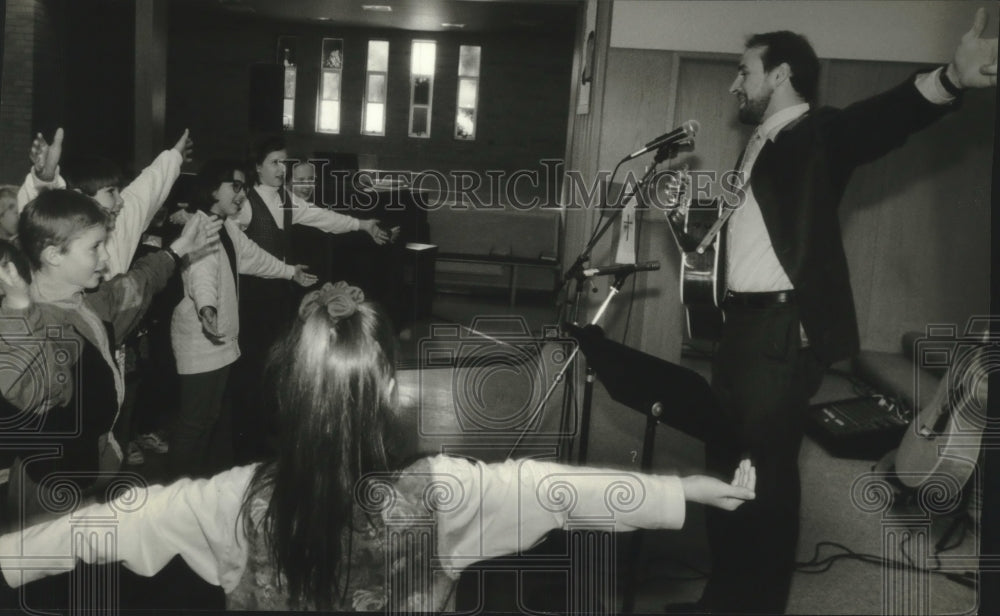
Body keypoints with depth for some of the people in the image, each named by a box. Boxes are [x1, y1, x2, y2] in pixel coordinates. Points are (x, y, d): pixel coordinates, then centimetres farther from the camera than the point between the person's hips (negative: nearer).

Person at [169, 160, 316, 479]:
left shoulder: (227, 227, 12)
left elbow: (252, 256, 28)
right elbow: (201, 273, -38)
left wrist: (291, 271, 40)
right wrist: (207, 307, -57)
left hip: (223, 338, 10)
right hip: (202, 338, -10)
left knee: (220, 413, 21)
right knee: (197, 419, -3)